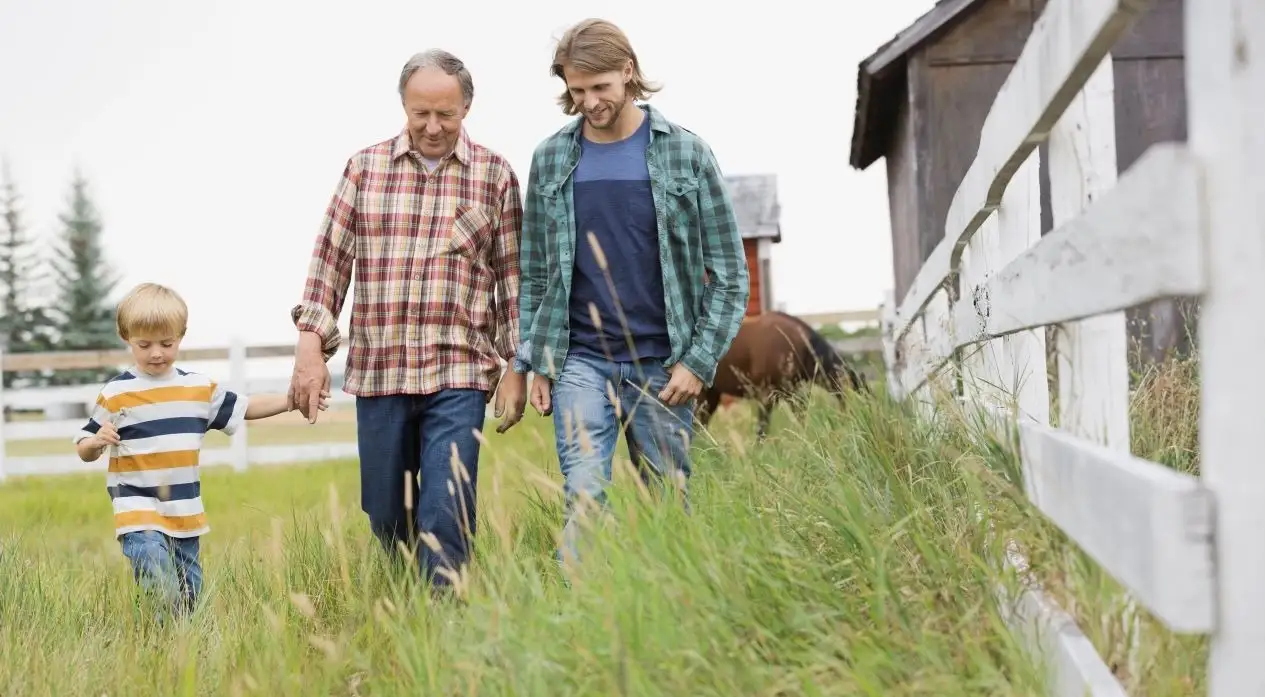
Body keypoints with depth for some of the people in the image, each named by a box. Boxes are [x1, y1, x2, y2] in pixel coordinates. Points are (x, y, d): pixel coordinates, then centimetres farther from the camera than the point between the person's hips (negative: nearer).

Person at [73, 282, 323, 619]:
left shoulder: (200, 388, 7)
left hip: (185, 513, 5)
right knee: (157, 576, -27)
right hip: (137, 508, -5)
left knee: (188, 590, 11)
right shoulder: (115, 394, -5)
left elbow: (245, 407, 18)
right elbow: (84, 450, 0)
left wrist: (292, 400, 9)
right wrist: (96, 441, -23)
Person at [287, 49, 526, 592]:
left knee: (446, 519, -9)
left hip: (459, 374, -2)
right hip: (376, 370, 2)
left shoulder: (495, 176, 3)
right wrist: (311, 345, -2)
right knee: (385, 517, 11)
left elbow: (513, 277, 4)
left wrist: (515, 368, 0)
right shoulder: (364, 168, 7)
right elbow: (330, 259, 7)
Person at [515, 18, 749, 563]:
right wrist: (535, 363, 5)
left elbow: (727, 272, 0)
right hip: (579, 362, 1)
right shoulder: (550, 160, 6)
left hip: (663, 365, 0)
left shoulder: (684, 153, -1)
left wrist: (700, 360, -7)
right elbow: (534, 272, 12)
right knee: (584, 496, -13)